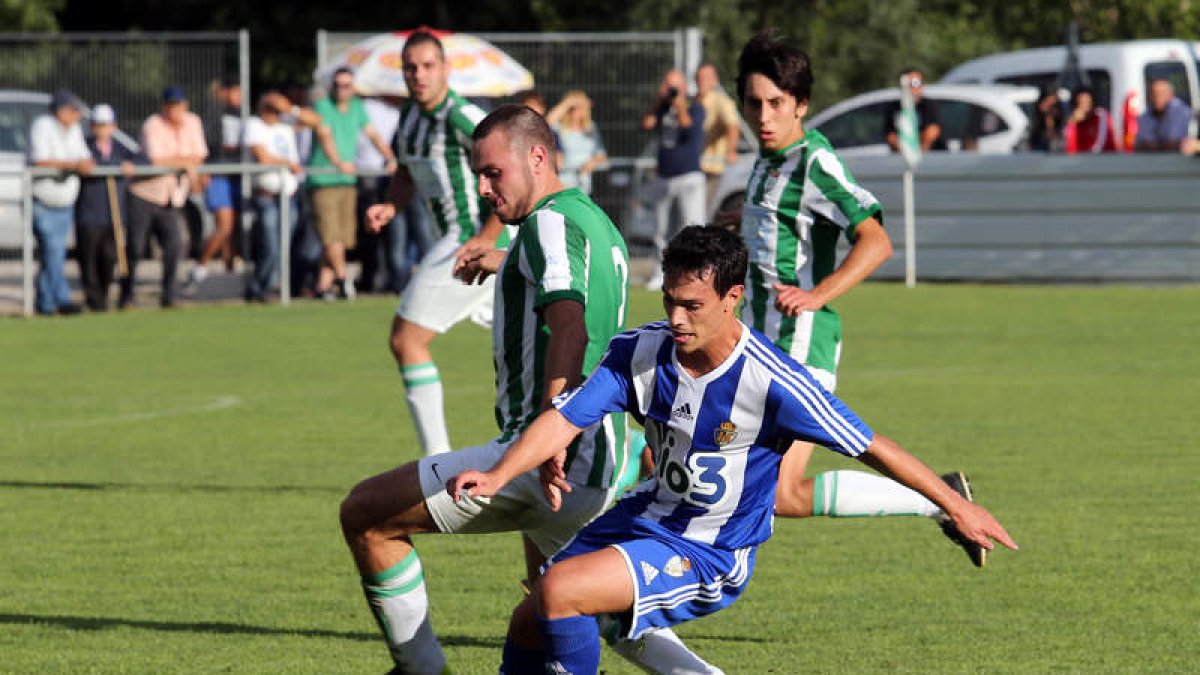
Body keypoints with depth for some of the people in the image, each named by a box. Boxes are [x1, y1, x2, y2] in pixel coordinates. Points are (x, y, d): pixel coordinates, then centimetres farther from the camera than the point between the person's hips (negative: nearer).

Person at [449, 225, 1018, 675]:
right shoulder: (640, 351, -11)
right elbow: (564, 419, -13)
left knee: (560, 589, -25)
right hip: (647, 517, 6)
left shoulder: (770, 382, -26)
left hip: (709, 557, -6)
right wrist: (497, 477, -29)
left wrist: (956, 507, -14)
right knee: (528, 622, 12)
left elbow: (868, 446, -19)